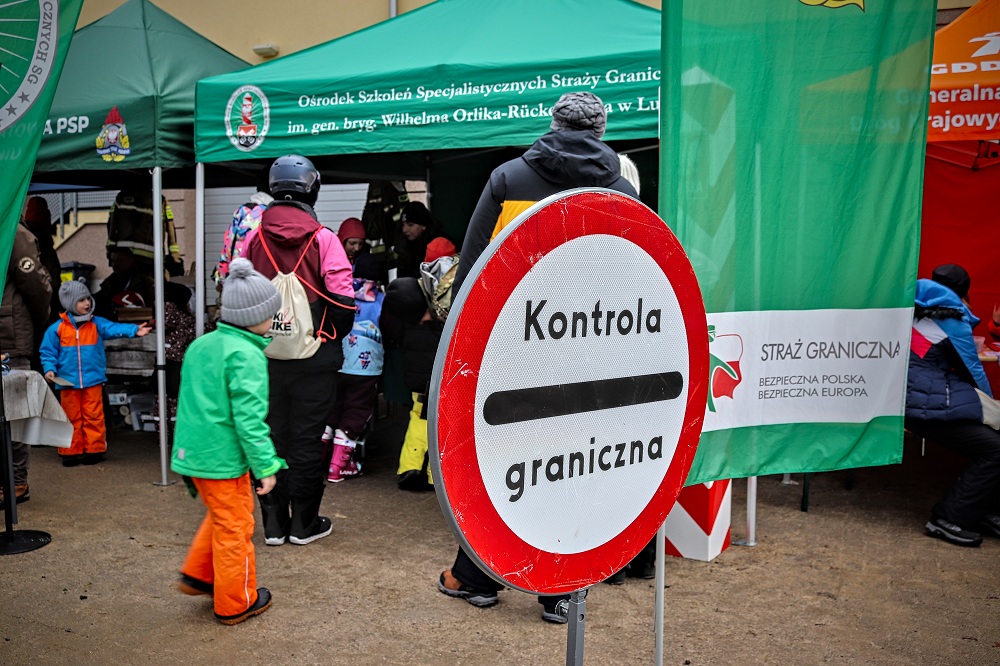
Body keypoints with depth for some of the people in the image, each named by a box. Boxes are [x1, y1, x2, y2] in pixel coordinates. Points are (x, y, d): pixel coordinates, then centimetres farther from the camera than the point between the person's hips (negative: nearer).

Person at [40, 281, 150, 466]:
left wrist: (134, 330, -32)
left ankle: (94, 449, 13)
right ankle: (71, 452, 18)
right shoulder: (57, 328, 0)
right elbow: (48, 352, 4)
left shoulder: (97, 324, 1)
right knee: (71, 418, 9)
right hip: (68, 381, 0)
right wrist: (50, 369, -11)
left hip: (93, 380, 0)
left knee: (94, 416, 3)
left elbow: (115, 328, -15)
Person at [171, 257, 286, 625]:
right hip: (223, 459, -8)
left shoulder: (200, 345, 9)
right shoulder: (247, 355, -19)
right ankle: (235, 604, 22)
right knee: (234, 529, 8)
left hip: (192, 452, 8)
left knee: (220, 515, 28)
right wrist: (266, 466, -17)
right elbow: (248, 417, -22)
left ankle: (197, 574, 35)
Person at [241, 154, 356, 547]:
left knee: (270, 437, 12)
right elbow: (342, 300, -12)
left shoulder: (253, 238, 2)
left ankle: (273, 523, 20)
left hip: (266, 356, 3)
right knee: (307, 439, 7)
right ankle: (304, 524, 17)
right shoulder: (322, 238, -10)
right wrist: (335, 337, 6)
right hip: (313, 357, -3)